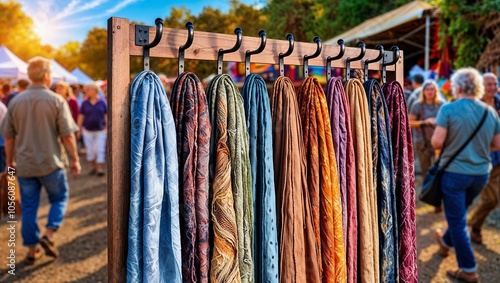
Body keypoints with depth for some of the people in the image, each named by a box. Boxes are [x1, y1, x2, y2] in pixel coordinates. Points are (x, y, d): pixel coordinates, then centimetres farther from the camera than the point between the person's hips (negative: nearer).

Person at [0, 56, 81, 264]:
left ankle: (32, 250, 18)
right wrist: (75, 159, -2)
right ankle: (49, 235, -1)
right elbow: (67, 135, -11)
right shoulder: (56, 100, -9)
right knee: (59, 198, 16)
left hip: (24, 164, 4)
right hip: (50, 162, -3)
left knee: (28, 206, 11)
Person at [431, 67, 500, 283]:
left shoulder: (449, 108, -15)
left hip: (454, 172, -5)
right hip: (481, 173, 6)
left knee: (457, 220, 6)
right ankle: (446, 242, 48)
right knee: (459, 214, 26)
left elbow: (436, 142, -19)